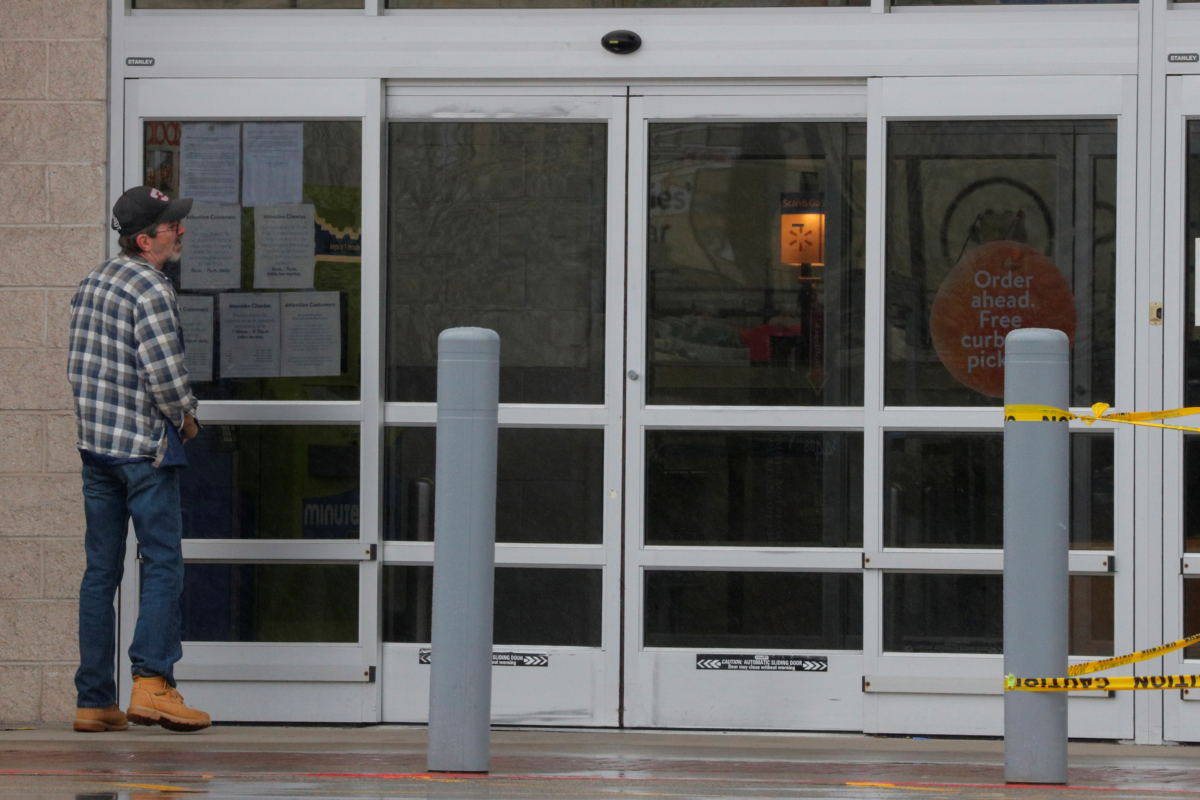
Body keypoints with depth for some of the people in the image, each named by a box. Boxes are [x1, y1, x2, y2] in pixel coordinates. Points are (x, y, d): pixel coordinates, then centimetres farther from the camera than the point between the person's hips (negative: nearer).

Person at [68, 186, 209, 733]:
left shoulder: (92, 283, 13)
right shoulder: (151, 289, -14)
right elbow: (165, 374, -19)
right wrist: (185, 417, -1)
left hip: (94, 442, 8)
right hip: (145, 446, -8)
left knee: (100, 569, 7)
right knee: (163, 564, -5)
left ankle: (94, 700, 7)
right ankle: (151, 684, -15)